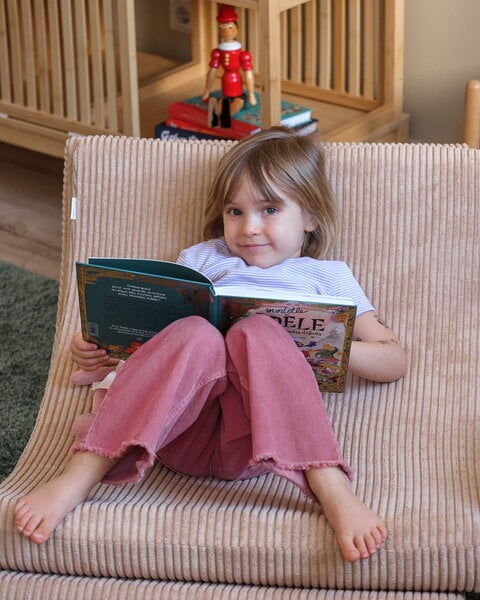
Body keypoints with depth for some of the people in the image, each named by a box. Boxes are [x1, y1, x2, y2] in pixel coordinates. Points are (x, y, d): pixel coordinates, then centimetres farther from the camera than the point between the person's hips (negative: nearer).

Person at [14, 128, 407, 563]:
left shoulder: (326, 277, 28)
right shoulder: (203, 259, 35)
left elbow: (395, 361, 20)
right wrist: (100, 352, 9)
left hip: (259, 432, -1)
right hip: (184, 427, 1)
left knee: (258, 332, -32)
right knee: (193, 333, -31)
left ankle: (333, 492, -47)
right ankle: (78, 478, -40)